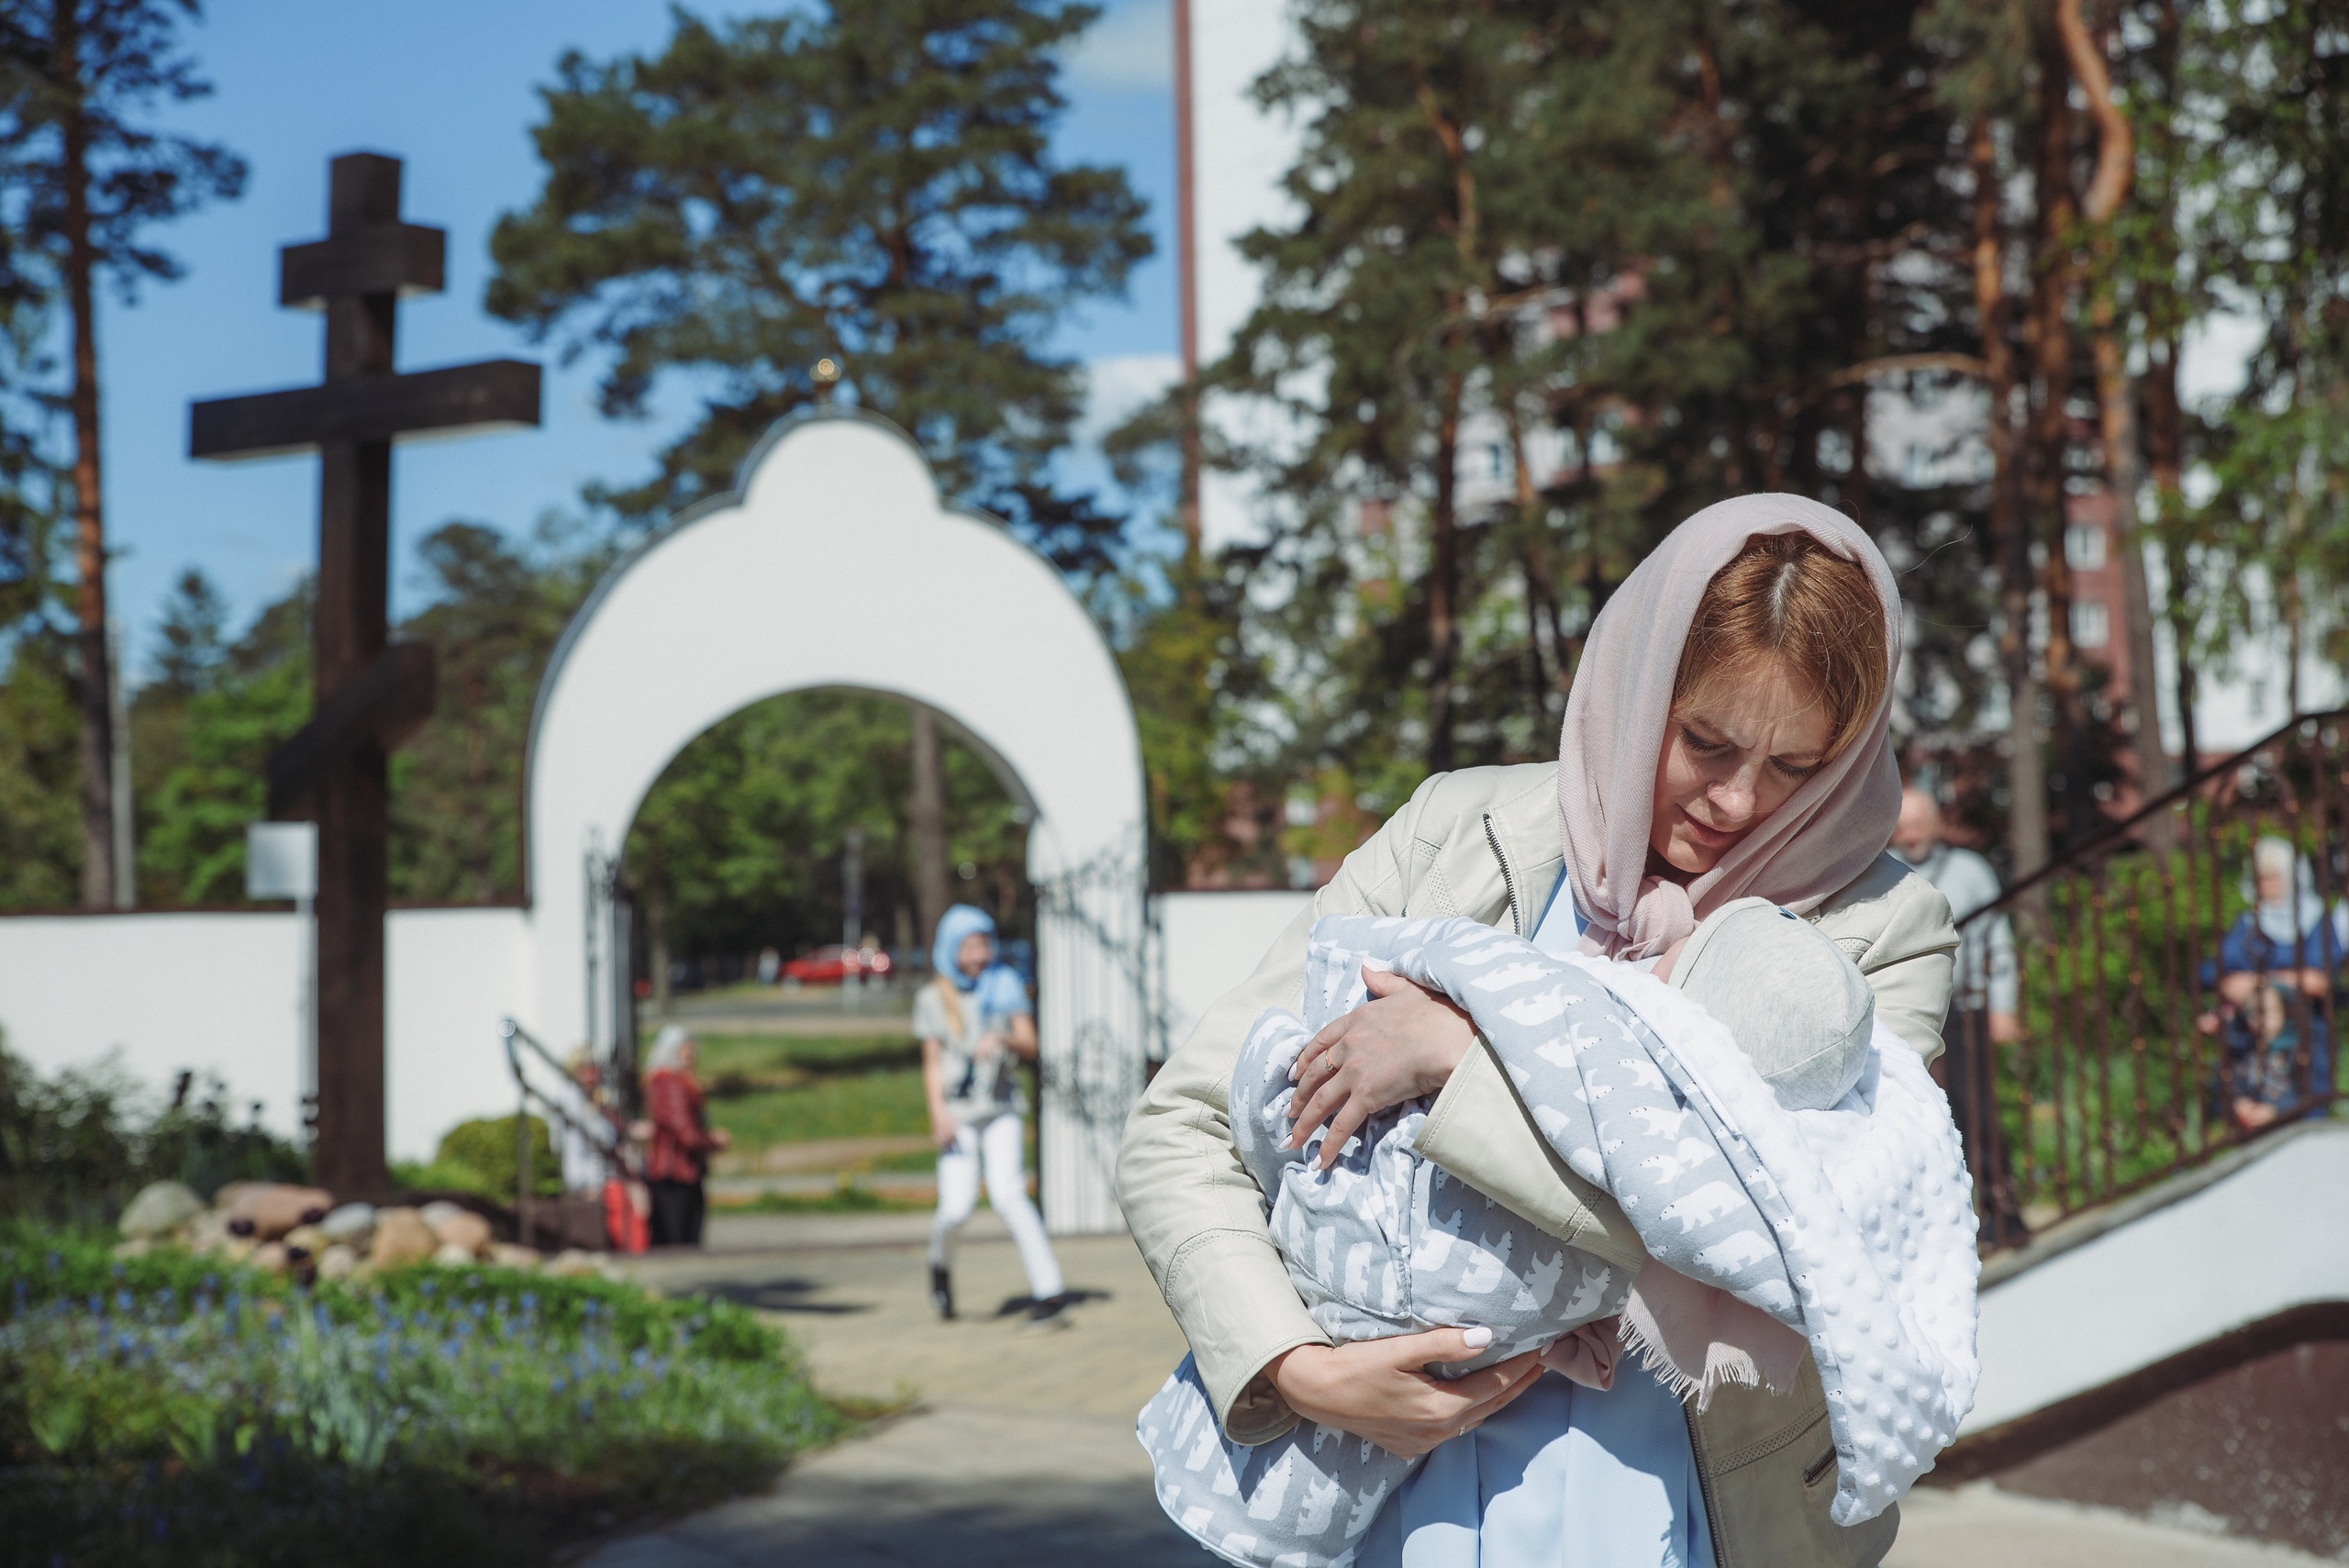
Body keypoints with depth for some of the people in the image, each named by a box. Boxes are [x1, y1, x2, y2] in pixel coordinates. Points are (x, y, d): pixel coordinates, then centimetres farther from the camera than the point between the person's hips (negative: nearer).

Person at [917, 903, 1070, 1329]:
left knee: (1007, 1194, -20)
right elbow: (932, 1063, 6)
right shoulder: (933, 999, 5)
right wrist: (938, 1113, -9)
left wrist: (1002, 1038, -22)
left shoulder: (1005, 986, 6)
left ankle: (1049, 1291, -21)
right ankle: (941, 1263, 22)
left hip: (1000, 1110, 0)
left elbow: (1030, 1046, -1)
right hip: (958, 1115, 0)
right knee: (957, 1207, -13)